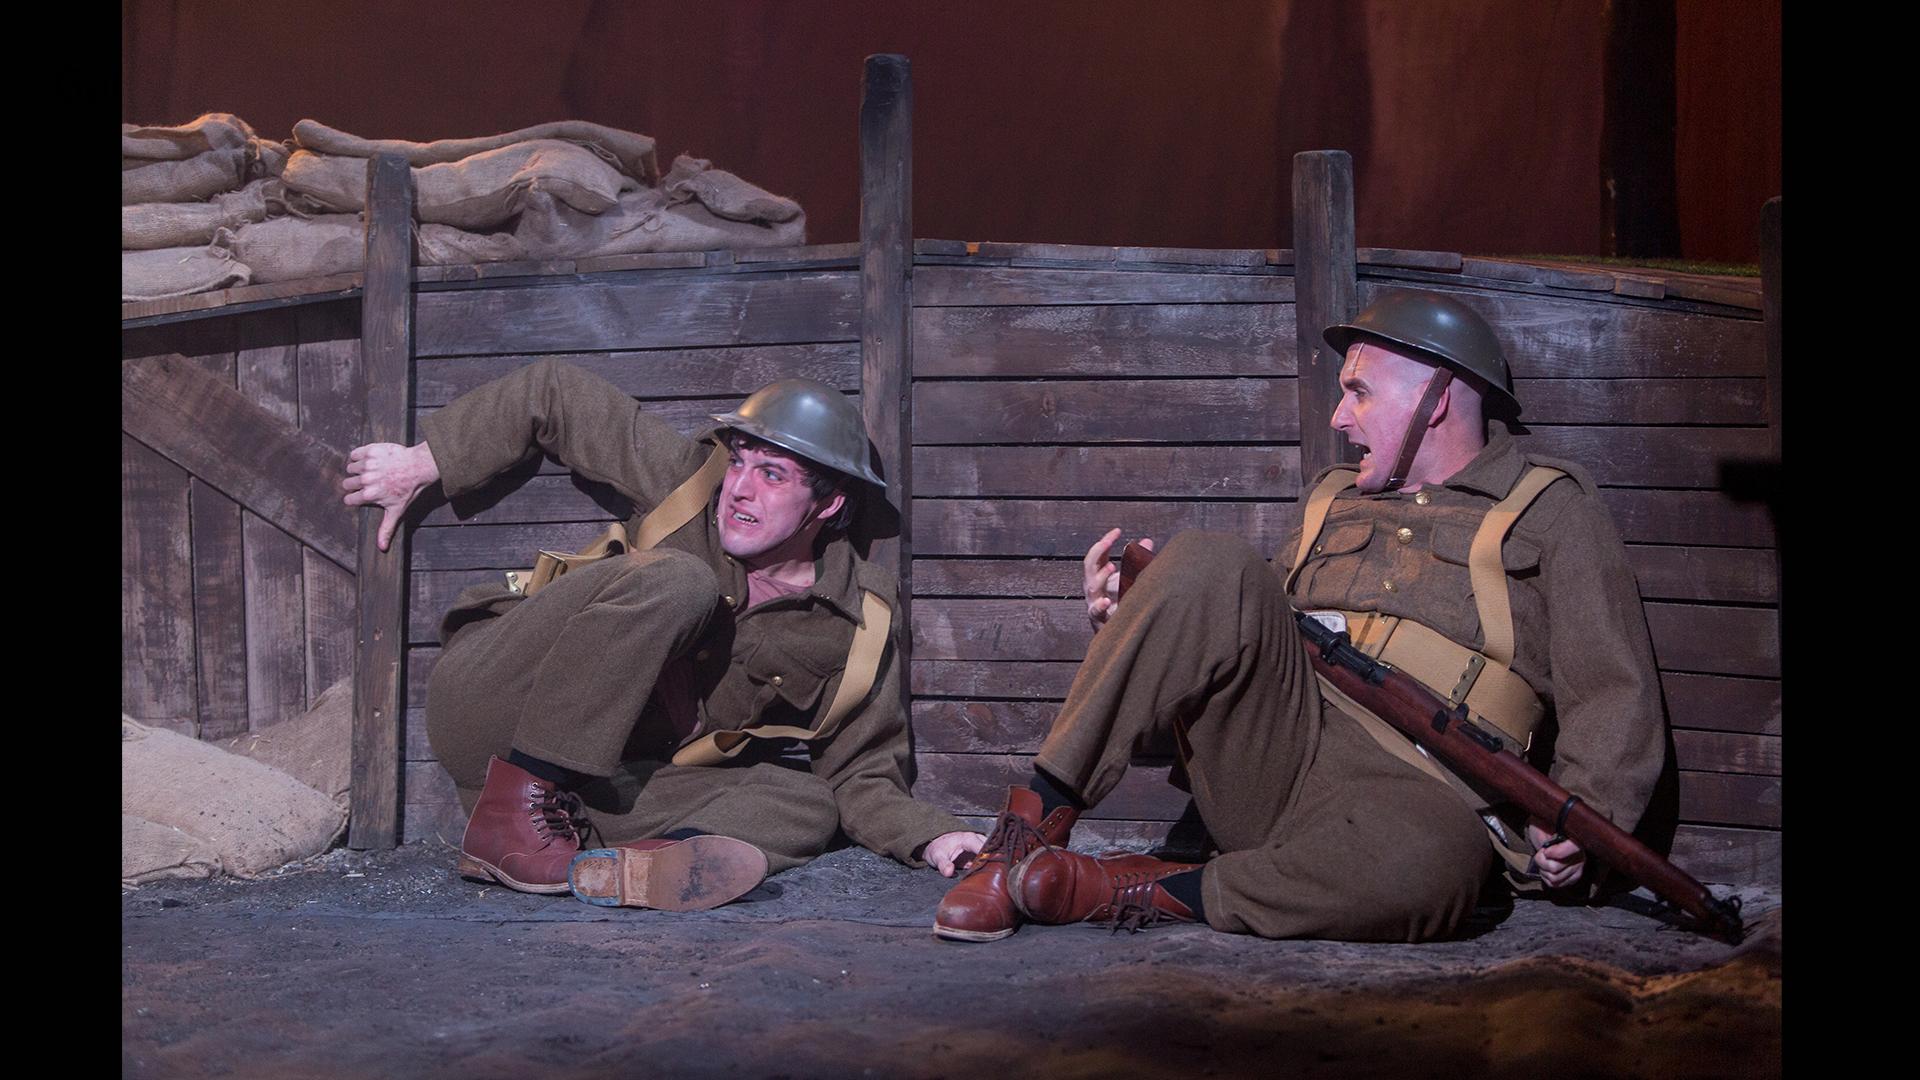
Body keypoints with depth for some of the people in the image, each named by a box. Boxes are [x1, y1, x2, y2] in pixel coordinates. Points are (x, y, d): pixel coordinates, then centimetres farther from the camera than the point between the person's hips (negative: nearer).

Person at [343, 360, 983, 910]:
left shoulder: (861, 627, -1)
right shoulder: (689, 482, -5)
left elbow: (860, 778, 6)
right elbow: (553, 393, 6)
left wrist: (933, 839, -14)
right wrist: (425, 462, 7)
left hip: (606, 784, 3)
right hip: (491, 706, -3)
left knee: (804, 808, -20)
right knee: (674, 581, -27)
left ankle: (601, 868, -43)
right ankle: (508, 817, -29)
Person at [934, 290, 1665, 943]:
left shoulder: (1550, 511, 11)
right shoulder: (1332, 501, 26)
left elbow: (1616, 700, 4)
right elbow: (1244, 634, 26)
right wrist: (1130, 624, 6)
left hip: (1412, 802, -4)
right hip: (1276, 751, 4)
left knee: (1420, 871, -41)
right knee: (1212, 566, -20)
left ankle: (1138, 894, -23)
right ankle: (1031, 826, -21)